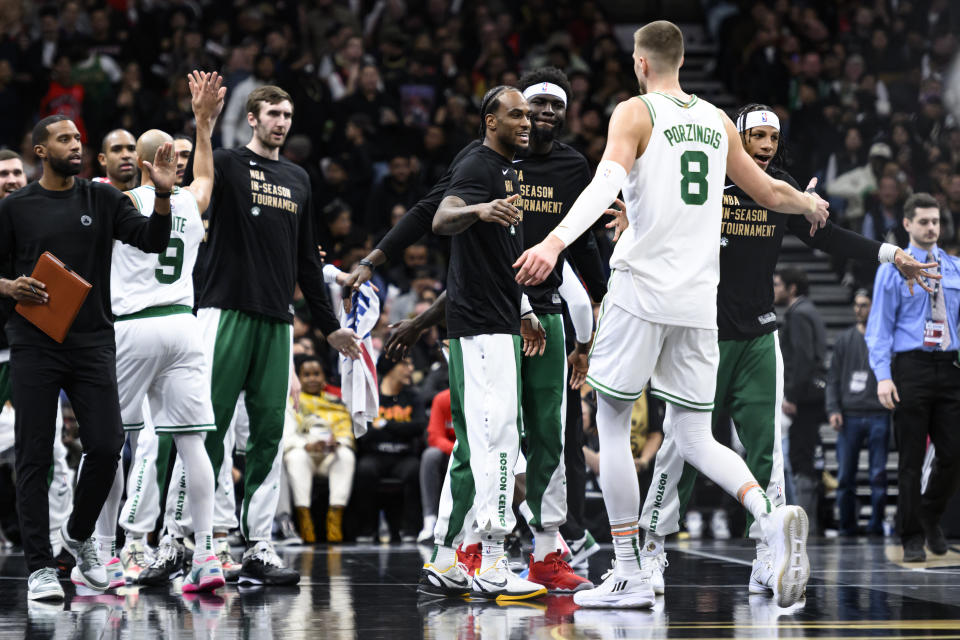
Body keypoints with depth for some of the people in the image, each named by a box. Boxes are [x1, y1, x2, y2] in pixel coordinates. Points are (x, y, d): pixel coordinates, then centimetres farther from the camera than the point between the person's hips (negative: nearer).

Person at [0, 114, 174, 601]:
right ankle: (40, 567, 3)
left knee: (106, 446, -5)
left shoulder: (103, 200, 8)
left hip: (92, 342, 2)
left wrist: (163, 195, -18)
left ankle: (78, 534, 22)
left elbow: (152, 241, -2)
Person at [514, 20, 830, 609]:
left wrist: (557, 240, -34)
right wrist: (813, 204, 46)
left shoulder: (636, 113, -2)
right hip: (699, 298, 5)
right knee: (694, 436, 9)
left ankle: (630, 577, 3)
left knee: (612, 426, 7)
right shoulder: (717, 120, 15)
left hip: (641, 289, -5)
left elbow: (607, 183, -20)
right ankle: (772, 517, -19)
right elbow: (771, 193, 24)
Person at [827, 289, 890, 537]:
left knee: (878, 474, -2)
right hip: (849, 417, 2)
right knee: (845, 475, 0)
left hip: (879, 416, -2)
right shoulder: (844, 340, 12)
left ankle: (876, 524, 6)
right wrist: (833, 409, 0)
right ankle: (847, 524, 8)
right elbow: (833, 378, 12)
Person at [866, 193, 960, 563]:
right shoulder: (893, 270, 1)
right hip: (911, 367, -3)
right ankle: (911, 539, 10)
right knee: (911, 459, 1)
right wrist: (883, 375, -12)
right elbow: (880, 327, -2)